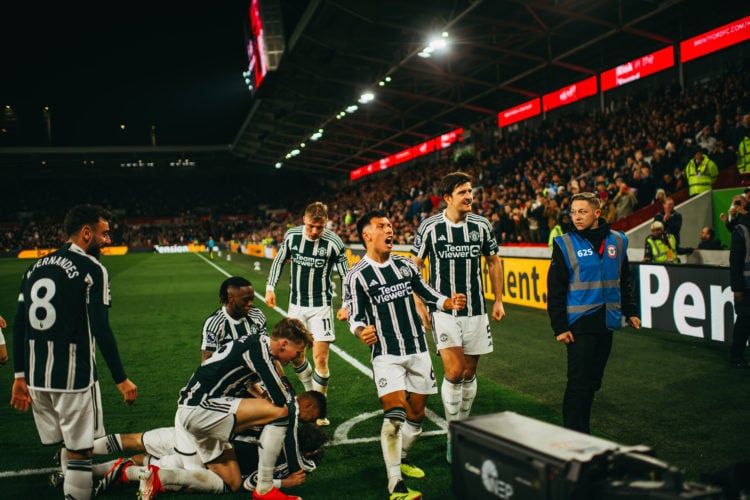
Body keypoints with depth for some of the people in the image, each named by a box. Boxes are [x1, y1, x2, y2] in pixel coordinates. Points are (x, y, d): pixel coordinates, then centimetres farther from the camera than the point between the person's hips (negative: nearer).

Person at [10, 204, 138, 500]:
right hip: (73, 377, -7)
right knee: (79, 453, 4)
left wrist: (20, 376, 18)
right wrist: (121, 380, -10)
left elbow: (19, 326, 12)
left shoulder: (35, 267, 12)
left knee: (64, 448, 18)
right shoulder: (91, 269, -9)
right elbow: (100, 330, -15)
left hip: (35, 377, 7)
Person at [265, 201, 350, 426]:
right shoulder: (291, 236, -6)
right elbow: (279, 260, 12)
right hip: (296, 304, 4)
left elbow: (346, 275, -6)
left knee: (320, 358, -8)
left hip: (321, 306, -4)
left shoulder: (333, 242, -16)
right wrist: (270, 286, 7)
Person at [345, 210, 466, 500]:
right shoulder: (357, 276, -7)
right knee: (395, 414, -17)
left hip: (418, 351, 5)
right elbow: (355, 317, -7)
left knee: (416, 415, 12)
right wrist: (361, 331, -29)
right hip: (386, 355, -5)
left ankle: (400, 459, 37)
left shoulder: (405, 265, 7)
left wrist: (449, 303, -4)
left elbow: (427, 294, 15)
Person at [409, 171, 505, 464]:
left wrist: (499, 300, 11)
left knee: (469, 374, 9)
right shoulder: (430, 227, -7)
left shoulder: (481, 225, 1)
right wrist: (419, 305, -6)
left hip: (475, 310, 3)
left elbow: (493, 262, 13)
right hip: (443, 309, -3)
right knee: (454, 372, -13)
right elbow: (414, 266, 1)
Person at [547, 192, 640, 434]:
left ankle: (583, 430, 24)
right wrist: (559, 327, -10)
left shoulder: (617, 241, 7)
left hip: (606, 322, 5)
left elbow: (624, 281, 19)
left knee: (593, 381, 12)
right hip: (579, 322, -4)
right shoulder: (565, 244, -6)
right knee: (579, 382, -5)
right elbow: (555, 290, -6)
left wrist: (630, 311, 13)